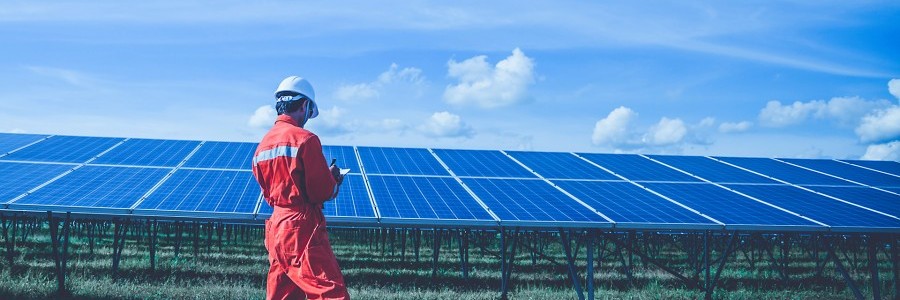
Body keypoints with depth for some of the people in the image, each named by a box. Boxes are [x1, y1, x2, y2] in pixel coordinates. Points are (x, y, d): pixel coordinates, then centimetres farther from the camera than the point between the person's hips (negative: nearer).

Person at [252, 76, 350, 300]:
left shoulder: (263, 144, 12)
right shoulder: (305, 139, -11)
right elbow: (323, 192, -13)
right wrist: (333, 178, 10)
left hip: (275, 227, 8)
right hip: (303, 229, -8)